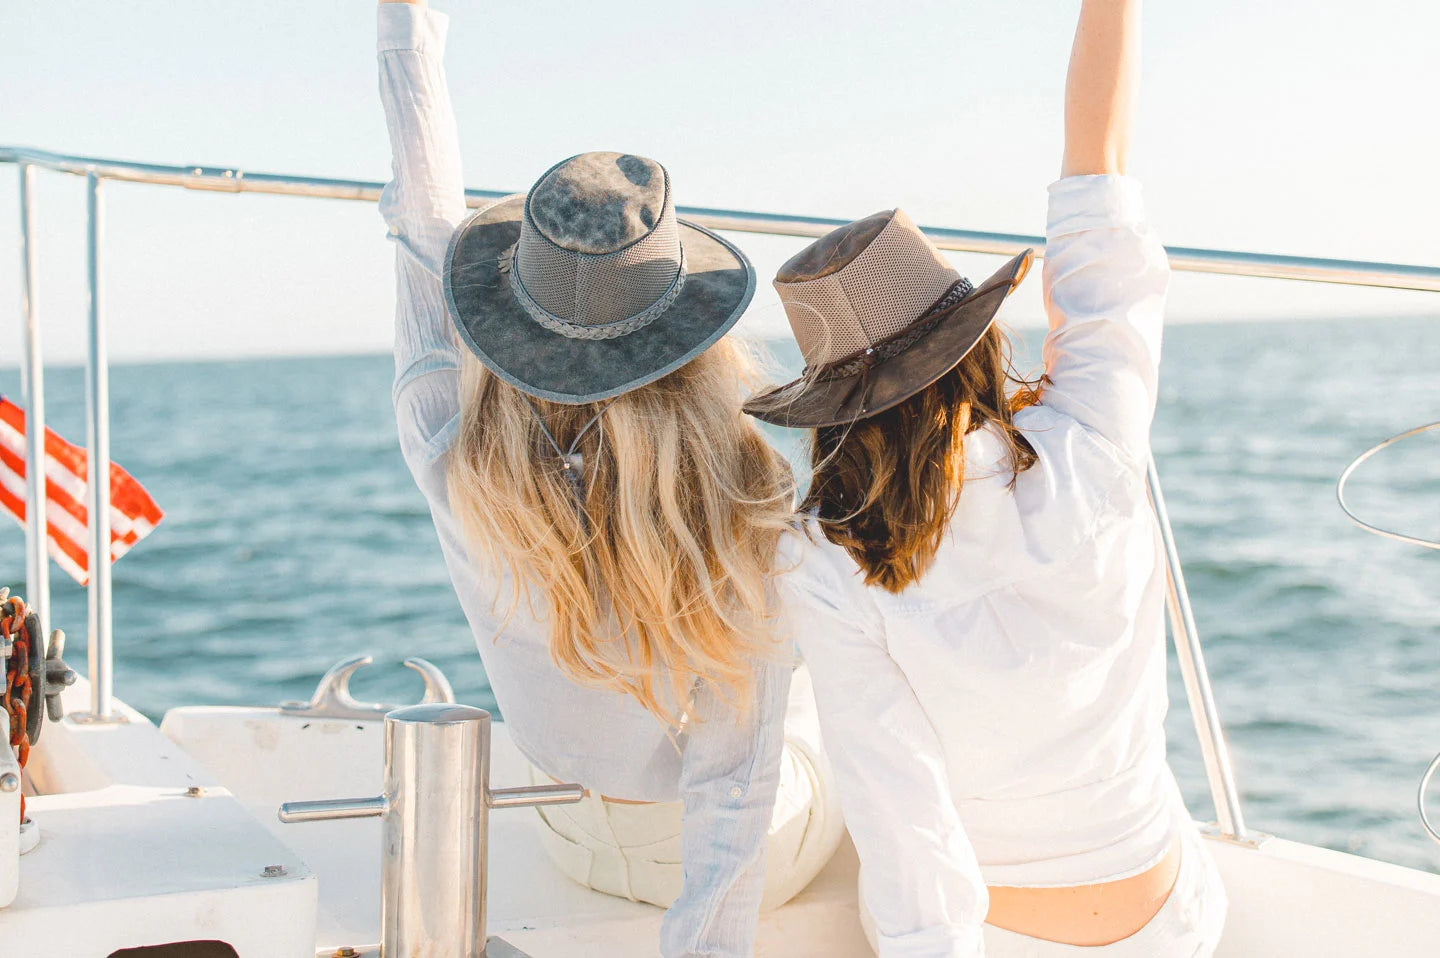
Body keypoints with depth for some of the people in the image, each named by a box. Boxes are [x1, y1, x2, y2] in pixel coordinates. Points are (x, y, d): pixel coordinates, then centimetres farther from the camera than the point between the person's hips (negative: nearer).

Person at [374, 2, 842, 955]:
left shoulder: (453, 459, -27)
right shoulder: (746, 507, -36)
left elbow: (427, 224, -15)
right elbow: (736, 773, -32)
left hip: (581, 839, 4)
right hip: (765, 851, -4)